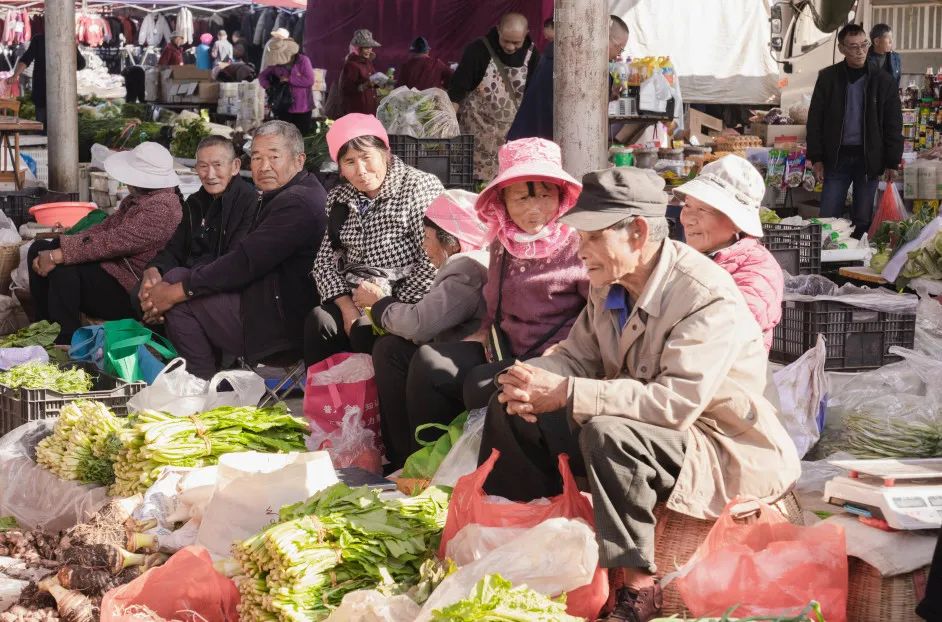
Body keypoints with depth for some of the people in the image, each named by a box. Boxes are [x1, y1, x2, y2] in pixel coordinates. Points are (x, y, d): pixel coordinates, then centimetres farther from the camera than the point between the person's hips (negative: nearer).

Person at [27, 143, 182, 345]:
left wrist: (57, 255, -25)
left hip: (129, 291, -11)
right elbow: (104, 228, 9)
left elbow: (113, 242, -28)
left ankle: (66, 342, -16)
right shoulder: (139, 198, 11)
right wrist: (52, 249, -3)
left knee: (62, 268, -28)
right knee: (39, 248, 7)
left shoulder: (161, 208, -24)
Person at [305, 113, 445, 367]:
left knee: (365, 331, -31)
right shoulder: (339, 198, 14)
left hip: (405, 304, -4)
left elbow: (432, 261, -11)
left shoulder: (420, 186, -4)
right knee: (318, 321, -24)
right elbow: (325, 258, 10)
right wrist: (346, 306, -7)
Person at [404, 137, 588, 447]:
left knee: (481, 384, -28)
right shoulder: (502, 245, 11)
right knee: (428, 361, -8)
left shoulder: (576, 245, -11)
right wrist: (483, 337, 8)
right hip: (504, 352, 7)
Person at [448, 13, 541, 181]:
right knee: (476, 180, 0)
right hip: (477, 128, -2)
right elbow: (457, 90, -14)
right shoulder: (478, 50, -13)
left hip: (513, 129, 3)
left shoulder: (531, 55, -4)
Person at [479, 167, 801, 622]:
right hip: (631, 430, 8)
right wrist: (535, 384, -18)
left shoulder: (709, 297, -26)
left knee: (608, 431, -36)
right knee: (513, 407, 0)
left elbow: (677, 403, -35)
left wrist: (567, 393, -35)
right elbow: (579, 354, 7)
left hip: (718, 449, -8)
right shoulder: (609, 282, -1)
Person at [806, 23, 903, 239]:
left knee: (862, 220, 5)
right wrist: (817, 158, -1)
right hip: (837, 157, 0)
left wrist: (892, 163, -1)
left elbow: (893, 124, 4)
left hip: (868, 158, 0)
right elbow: (815, 119, 4)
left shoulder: (882, 80, 1)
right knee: (828, 218, 1)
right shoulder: (828, 77, 2)